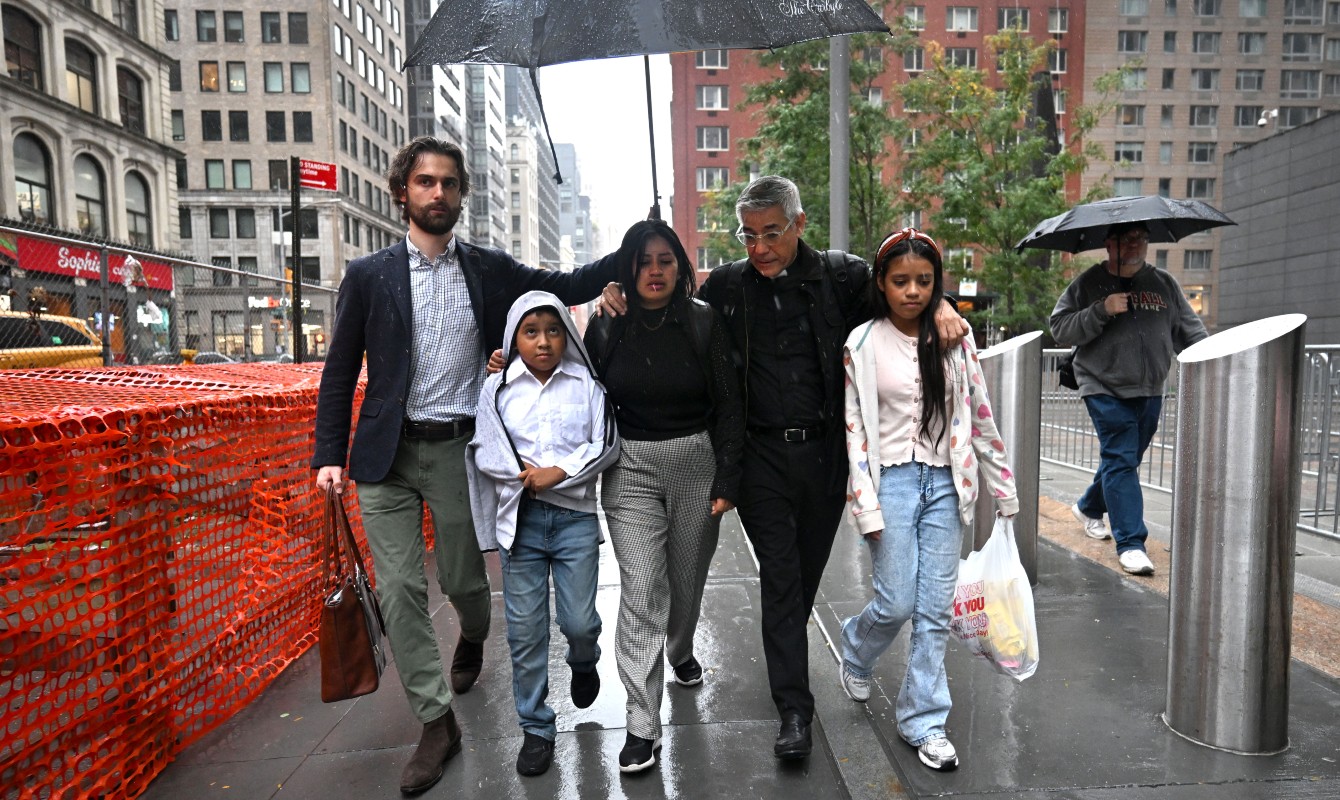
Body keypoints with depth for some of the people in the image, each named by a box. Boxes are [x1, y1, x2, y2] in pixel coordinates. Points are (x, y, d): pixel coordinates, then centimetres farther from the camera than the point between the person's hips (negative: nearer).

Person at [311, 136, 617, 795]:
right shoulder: (368, 276, 2)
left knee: (463, 579, 11)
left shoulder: (490, 270, 5)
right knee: (399, 589, -2)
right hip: (389, 454, 0)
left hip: (460, 450, 1)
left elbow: (569, 288, 9)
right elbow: (340, 372, 4)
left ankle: (472, 640, 48)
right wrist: (329, 455, -2)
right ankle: (437, 723, 14)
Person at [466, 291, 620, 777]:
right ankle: (536, 728, 21)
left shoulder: (586, 385, 2)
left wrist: (559, 473, -14)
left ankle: (584, 664, 40)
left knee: (579, 619, 2)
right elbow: (484, 450, 2)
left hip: (575, 516, -1)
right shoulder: (497, 388, 4)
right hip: (519, 517, 1)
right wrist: (524, 475, -13)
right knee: (525, 628, 5)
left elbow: (605, 445, -3)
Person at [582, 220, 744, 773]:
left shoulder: (704, 323, -2)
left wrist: (727, 480, -6)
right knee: (640, 592, -6)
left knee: (688, 577, 16)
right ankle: (642, 724, 4)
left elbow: (729, 407, -2)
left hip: (697, 463, 1)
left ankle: (681, 652, 48)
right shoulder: (605, 328, 1)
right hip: (630, 469, 0)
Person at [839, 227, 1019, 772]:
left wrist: (1004, 490, 10)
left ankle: (924, 721, 19)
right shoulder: (863, 344, -3)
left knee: (936, 610, 5)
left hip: (945, 483, 3)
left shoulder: (954, 339, 4)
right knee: (897, 604, -3)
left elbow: (980, 416, 8)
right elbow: (854, 427, -5)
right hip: (893, 481, -2)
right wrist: (867, 506, -10)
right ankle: (856, 655, 31)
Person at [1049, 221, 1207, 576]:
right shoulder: (1089, 284, -2)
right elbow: (1060, 329, -7)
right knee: (1120, 460, -9)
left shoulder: (1165, 284, 10)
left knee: (1125, 459, 16)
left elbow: (1190, 331, 13)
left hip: (1150, 391, 5)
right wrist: (1101, 311, -19)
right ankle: (1130, 543, -6)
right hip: (1105, 390, -5)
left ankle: (1089, 507, 40)